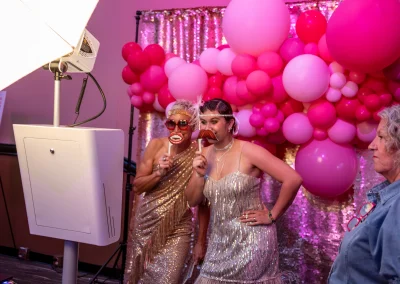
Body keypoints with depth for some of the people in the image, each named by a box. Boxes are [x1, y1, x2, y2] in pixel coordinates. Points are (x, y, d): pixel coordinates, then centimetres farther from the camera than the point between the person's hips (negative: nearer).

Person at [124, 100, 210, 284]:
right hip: (146, 223, 3)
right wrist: (159, 173, -19)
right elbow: (137, 186, -1)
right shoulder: (156, 145, -6)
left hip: (177, 229, -3)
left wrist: (201, 241, -3)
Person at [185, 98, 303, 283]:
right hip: (220, 242, 6)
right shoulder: (204, 155, 2)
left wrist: (272, 216, -13)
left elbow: (293, 179, -20)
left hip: (251, 241, -5)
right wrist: (199, 174, -11)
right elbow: (193, 201, 6)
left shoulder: (248, 151, -16)